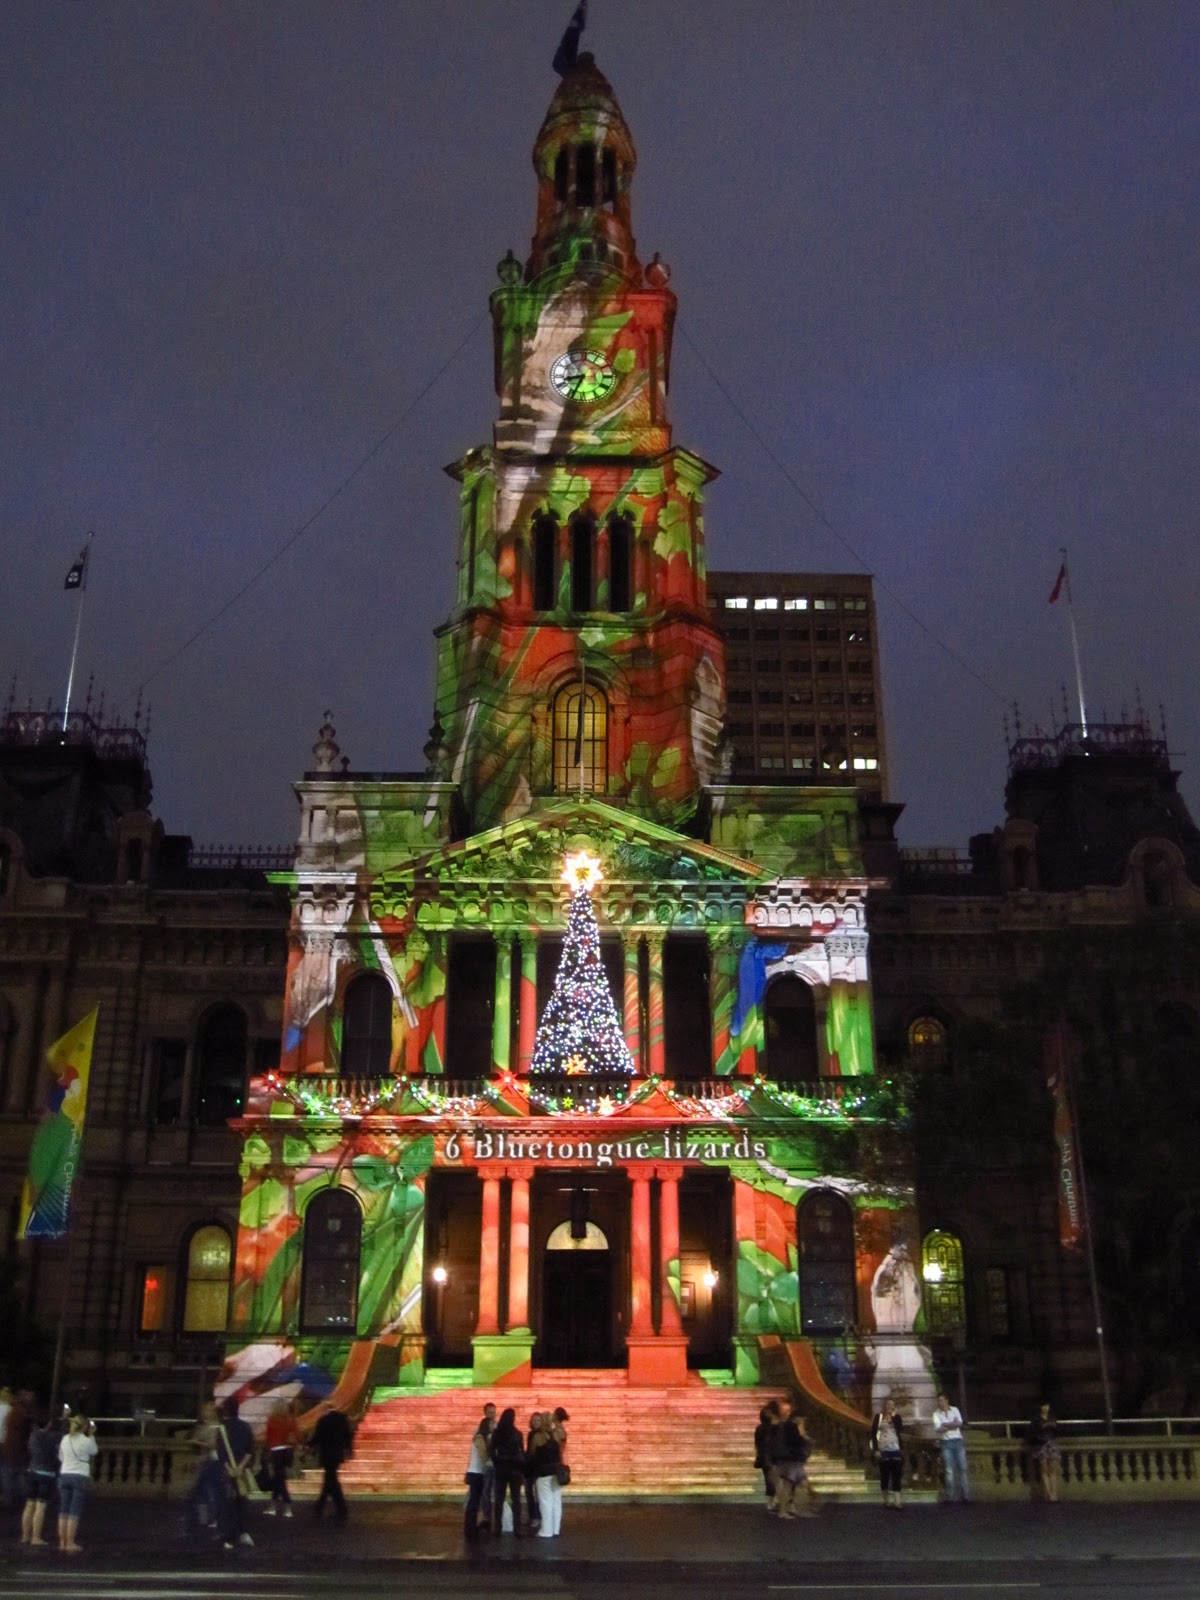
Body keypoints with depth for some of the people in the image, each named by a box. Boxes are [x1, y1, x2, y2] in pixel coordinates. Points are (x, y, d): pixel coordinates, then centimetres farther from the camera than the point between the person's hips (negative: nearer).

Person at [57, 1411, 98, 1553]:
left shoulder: (65, 1439, 3)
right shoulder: (86, 1440, -10)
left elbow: (61, 1457, 15)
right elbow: (95, 1452, 9)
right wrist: (91, 1435, 11)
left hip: (64, 1476, 5)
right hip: (80, 1477, -5)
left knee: (63, 1511, 10)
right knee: (74, 1512, -1)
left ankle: (62, 1542, 14)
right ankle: (70, 1543, -1)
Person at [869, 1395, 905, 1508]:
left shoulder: (897, 1417, 9)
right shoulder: (878, 1417, 0)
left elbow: (900, 1431, -3)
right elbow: (873, 1434, -3)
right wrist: (875, 1449, -8)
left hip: (896, 1449, 2)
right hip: (883, 1450, -2)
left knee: (896, 1475, -5)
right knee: (884, 1474, 3)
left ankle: (897, 1501, -8)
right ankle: (886, 1499, 16)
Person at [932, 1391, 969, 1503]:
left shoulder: (954, 1409, 7)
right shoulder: (936, 1413, 2)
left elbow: (959, 1423, -7)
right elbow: (938, 1428, -11)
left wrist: (945, 1425, -9)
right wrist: (952, 1424, -9)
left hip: (958, 1441, 2)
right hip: (946, 1443, -2)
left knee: (962, 1468, 0)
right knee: (949, 1470, -4)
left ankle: (965, 1495, 3)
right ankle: (950, 1497, -2)